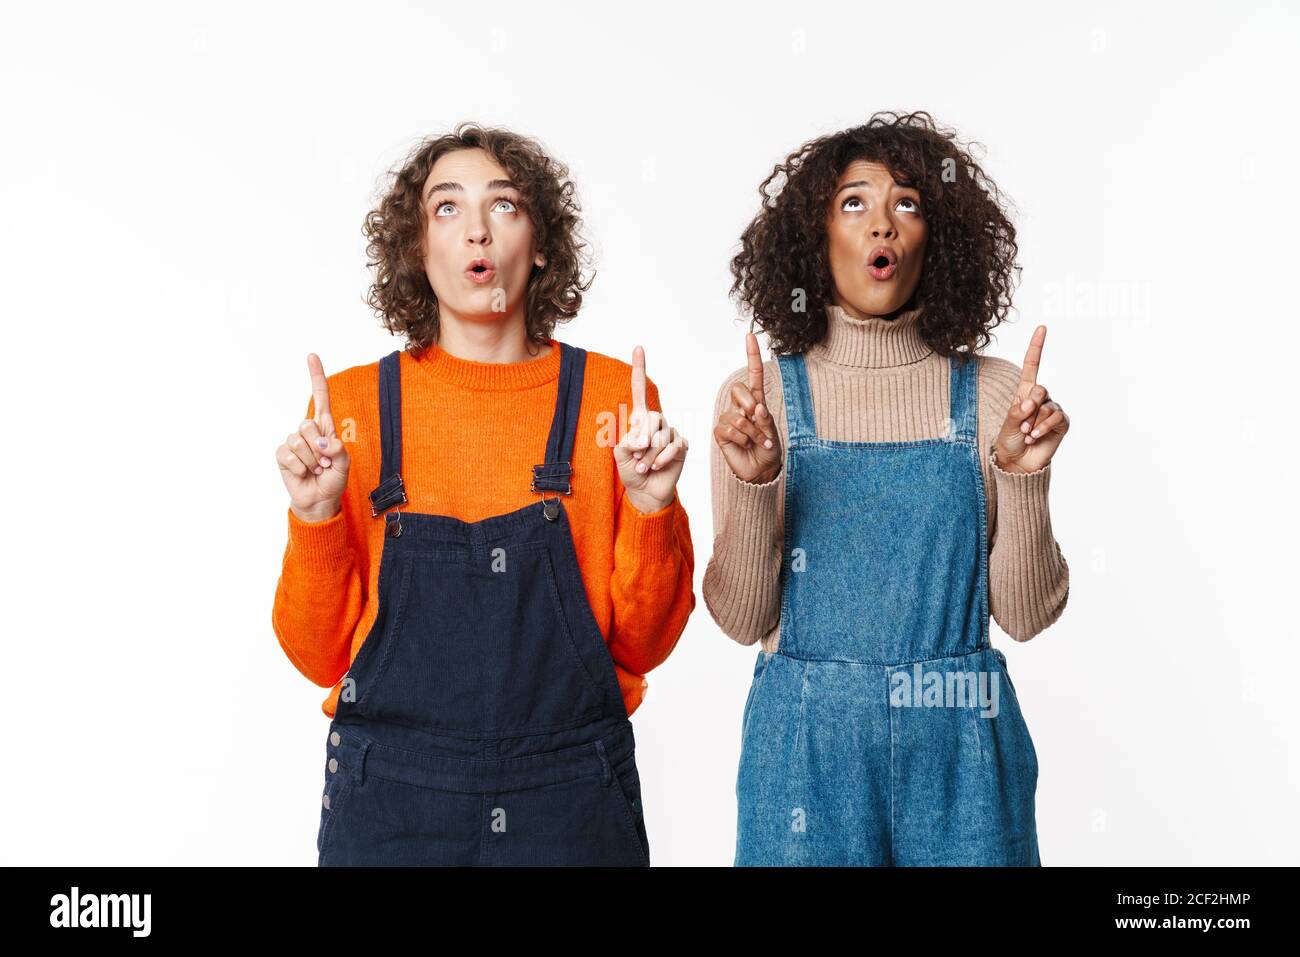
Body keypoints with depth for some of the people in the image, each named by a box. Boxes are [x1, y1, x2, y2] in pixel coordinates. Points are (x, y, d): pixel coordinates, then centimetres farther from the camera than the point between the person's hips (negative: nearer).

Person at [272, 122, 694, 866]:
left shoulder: (612, 395, -2)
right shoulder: (352, 405, -2)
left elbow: (642, 644, -1)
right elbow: (322, 655, 0)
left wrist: (650, 508, -15)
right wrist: (315, 519, -14)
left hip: (570, 800, 0)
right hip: (390, 800, 0)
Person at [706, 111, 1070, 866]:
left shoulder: (993, 394, -1)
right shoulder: (758, 397, -2)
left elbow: (1025, 614, -3)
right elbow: (742, 619, -5)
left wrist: (1023, 477, -17)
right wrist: (753, 483, -19)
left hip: (958, 747, 1)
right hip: (807, 744, 0)